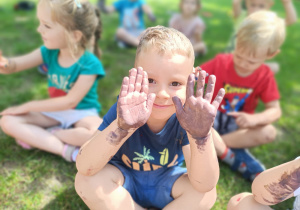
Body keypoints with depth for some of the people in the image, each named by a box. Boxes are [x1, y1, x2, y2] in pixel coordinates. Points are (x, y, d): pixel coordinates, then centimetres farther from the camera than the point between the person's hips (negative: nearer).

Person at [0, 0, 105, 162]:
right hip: (54, 112, 5)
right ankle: (67, 150, -23)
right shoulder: (49, 52, -6)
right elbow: (14, 65, -7)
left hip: (82, 114, -4)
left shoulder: (89, 64, -21)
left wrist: (28, 106, -15)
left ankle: (39, 137, -16)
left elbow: (70, 101, -21)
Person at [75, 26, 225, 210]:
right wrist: (122, 127, -55)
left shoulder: (186, 117, -25)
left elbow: (204, 185, -32)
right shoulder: (125, 112, -28)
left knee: (207, 194, -24)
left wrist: (201, 136, -50)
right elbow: (84, 168, -38)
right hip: (123, 182, 0)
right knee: (87, 180, -28)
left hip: (166, 184, 1)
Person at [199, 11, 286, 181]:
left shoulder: (265, 75, -9)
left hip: (239, 125, 1)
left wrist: (254, 119, -31)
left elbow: (275, 110, -11)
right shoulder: (221, 62, -12)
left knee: (269, 133, -29)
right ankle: (234, 157, -27)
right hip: (212, 118, 0)